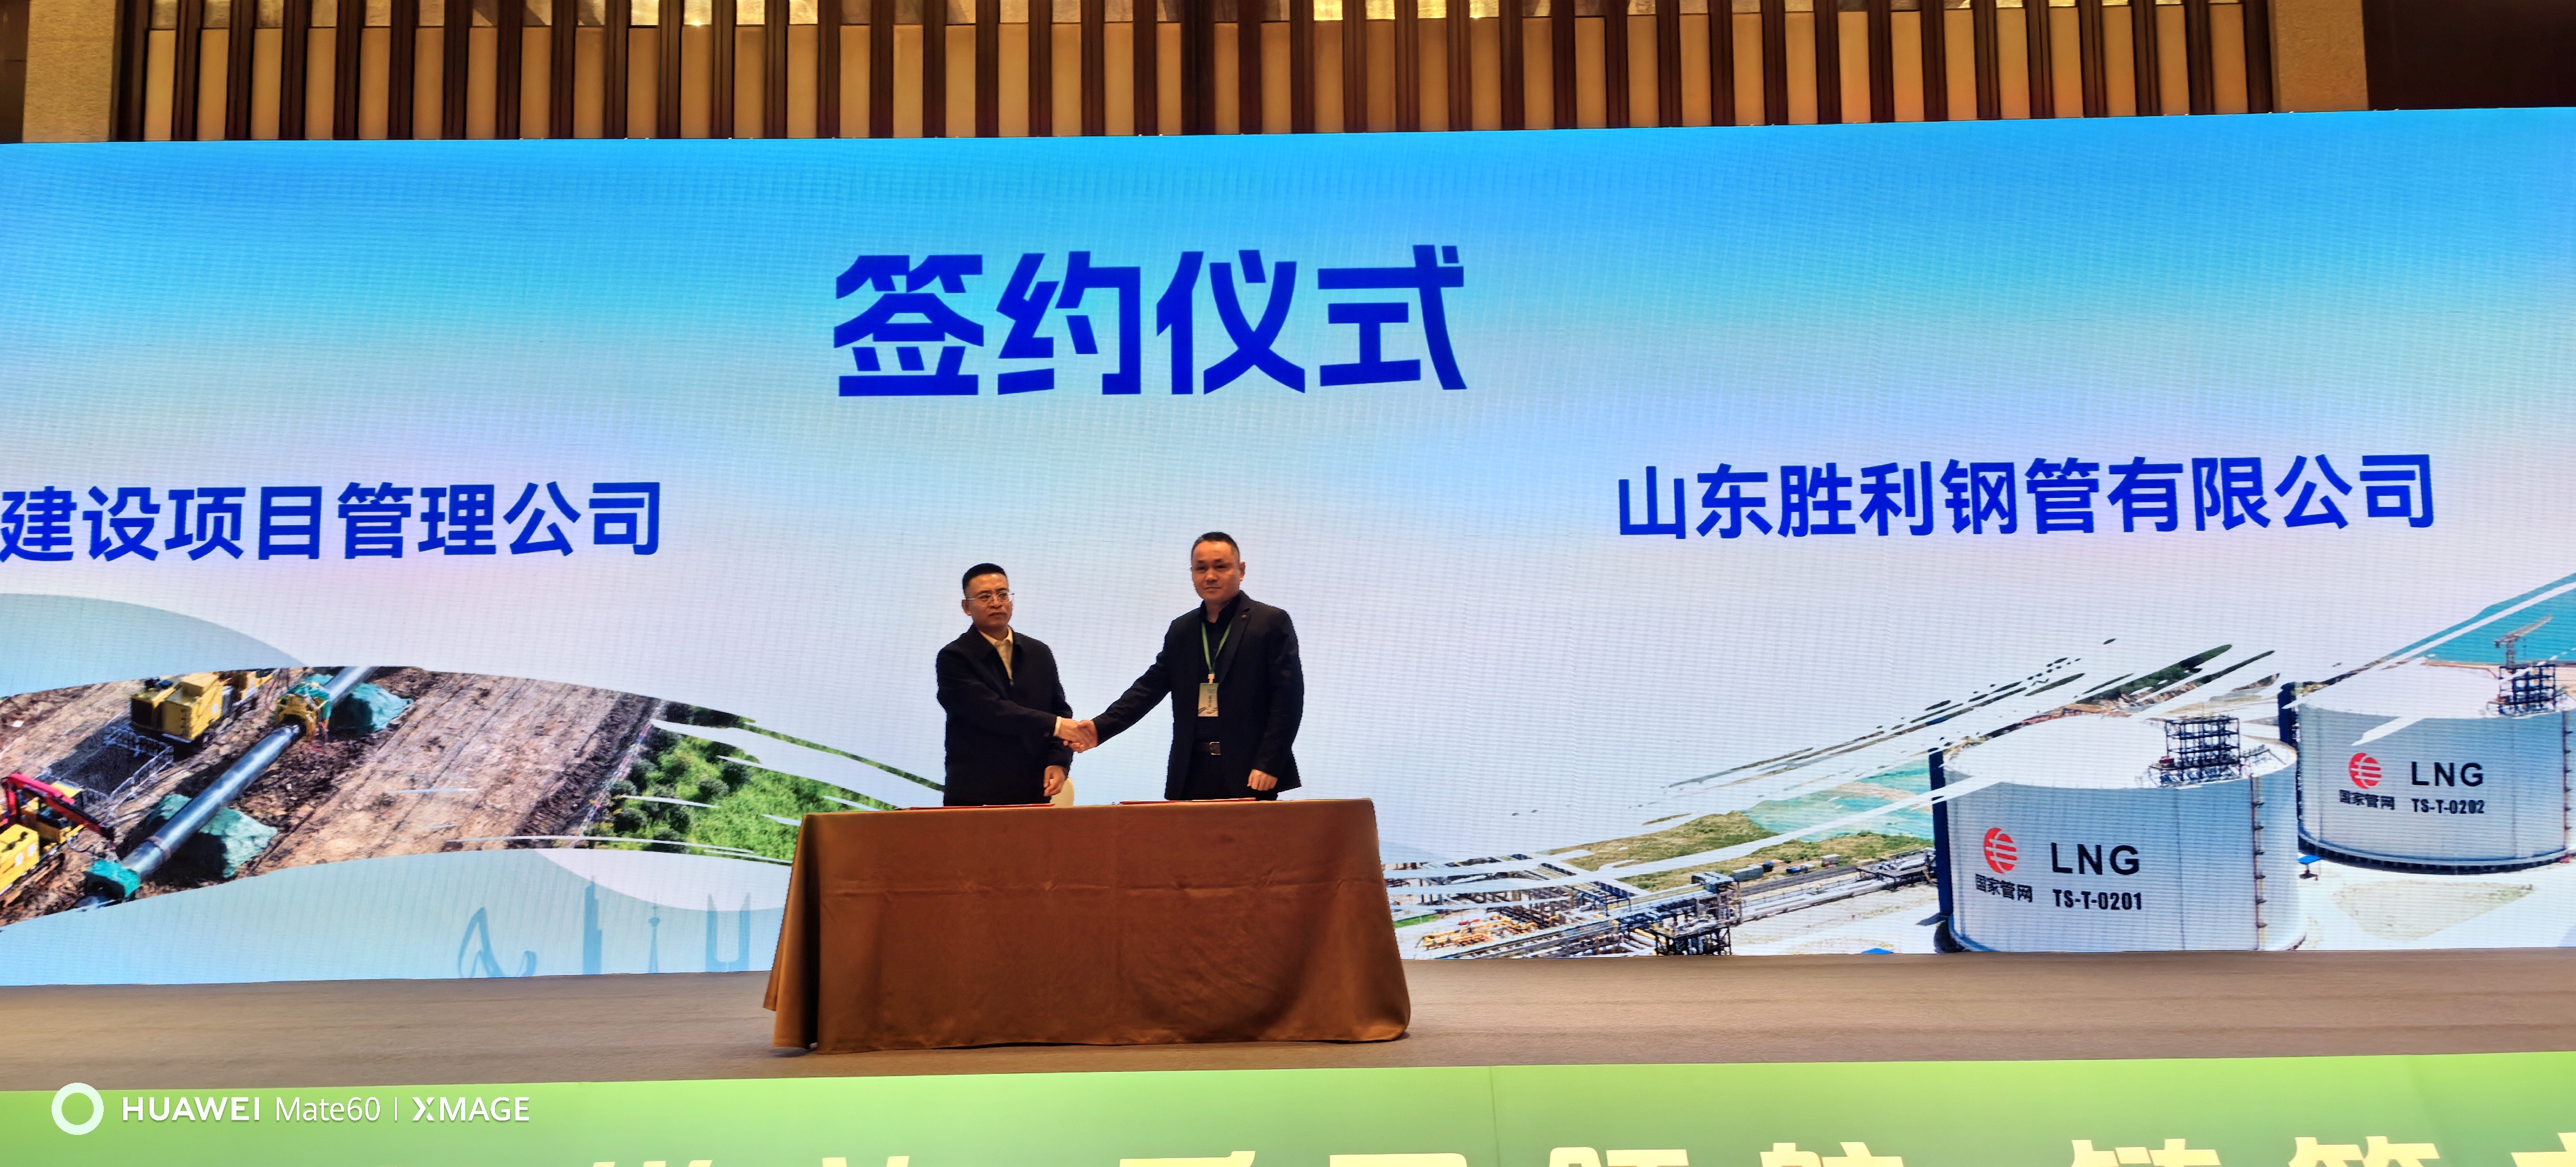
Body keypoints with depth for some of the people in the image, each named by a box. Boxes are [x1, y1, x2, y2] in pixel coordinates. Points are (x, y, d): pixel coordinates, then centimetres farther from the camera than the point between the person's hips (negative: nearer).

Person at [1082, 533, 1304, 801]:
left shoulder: (1272, 623, 0)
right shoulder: (1181, 630, 17)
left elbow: (1288, 698, -5)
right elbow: (1150, 686, 13)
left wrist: (1269, 765, -13)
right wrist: (1101, 727, -2)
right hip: (1192, 776, 4)